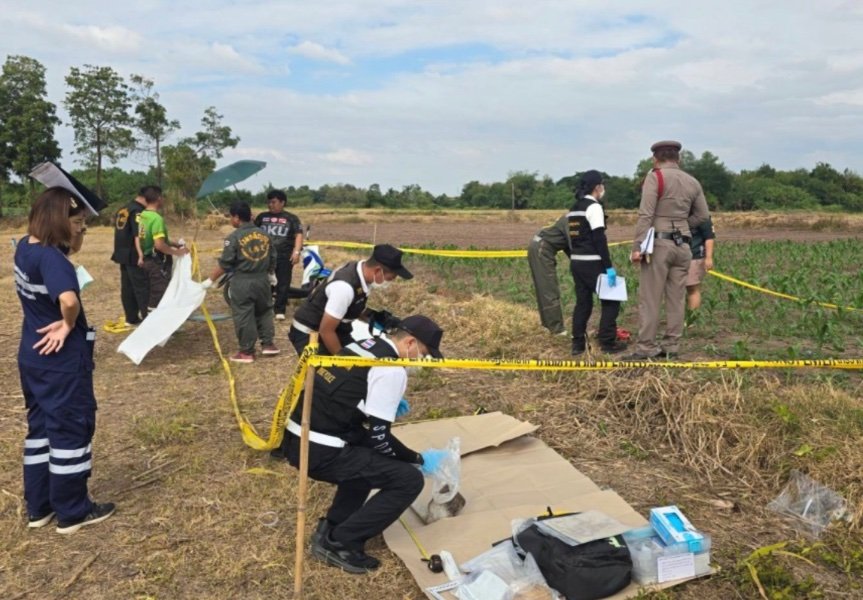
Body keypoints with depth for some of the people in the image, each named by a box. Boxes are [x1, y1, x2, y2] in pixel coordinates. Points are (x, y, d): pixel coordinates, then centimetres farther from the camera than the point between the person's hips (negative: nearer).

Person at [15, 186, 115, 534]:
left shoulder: (25, 247, 4)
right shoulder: (50, 257, -24)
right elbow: (69, 300, -41)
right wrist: (70, 325, -21)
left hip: (33, 355, 9)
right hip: (62, 358, -9)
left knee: (40, 426, 19)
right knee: (71, 428, 5)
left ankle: (38, 507, 31)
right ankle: (72, 512, 19)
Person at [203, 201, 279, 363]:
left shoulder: (234, 237, -11)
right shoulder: (264, 234, 6)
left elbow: (224, 263, -12)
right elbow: (272, 259, 13)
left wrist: (210, 280, -3)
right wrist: (270, 274, 30)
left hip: (241, 282, -5)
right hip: (262, 280, 5)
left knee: (244, 317, 3)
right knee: (264, 312, 20)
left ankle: (247, 351, 9)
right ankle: (268, 344, 21)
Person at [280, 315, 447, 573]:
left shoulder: (364, 345, 14)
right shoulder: (392, 369, -11)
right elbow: (377, 435, -11)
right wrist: (419, 459, 2)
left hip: (297, 436, 9)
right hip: (319, 450, -9)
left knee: (370, 453, 31)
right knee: (409, 480, -3)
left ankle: (331, 527, 25)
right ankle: (339, 543, 2)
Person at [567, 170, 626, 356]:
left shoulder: (573, 209, 15)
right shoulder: (594, 207, -11)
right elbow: (599, 239, -18)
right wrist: (609, 266, -17)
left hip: (576, 262, 8)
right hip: (592, 263, -8)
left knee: (582, 302, 13)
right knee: (611, 300, 3)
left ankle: (578, 344, 14)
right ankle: (607, 342, 3)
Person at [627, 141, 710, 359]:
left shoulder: (655, 177, -5)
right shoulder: (692, 182, 14)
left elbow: (645, 215, -13)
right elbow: (703, 215, 18)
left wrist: (637, 246, -15)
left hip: (659, 243, -6)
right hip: (683, 245, 6)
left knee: (649, 298, -3)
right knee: (676, 298, 8)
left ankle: (646, 347, -4)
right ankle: (671, 346, 11)